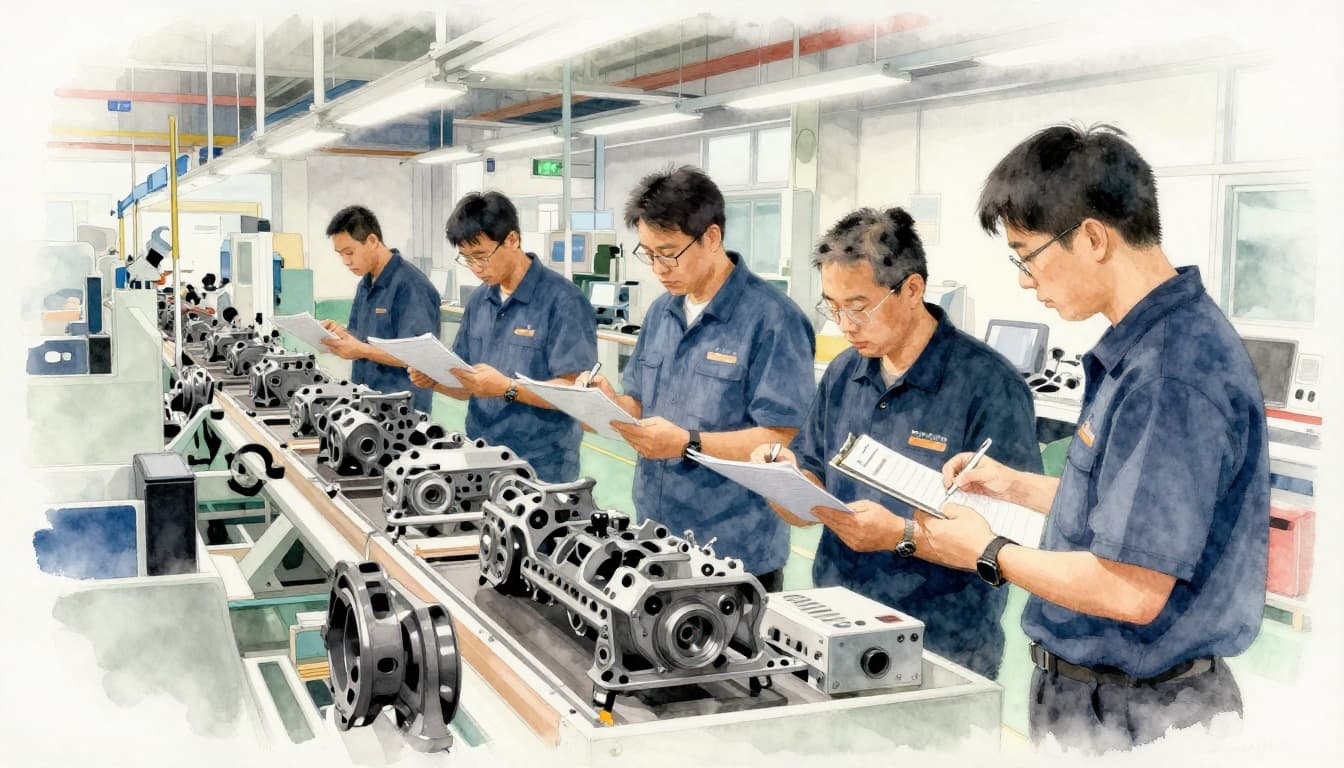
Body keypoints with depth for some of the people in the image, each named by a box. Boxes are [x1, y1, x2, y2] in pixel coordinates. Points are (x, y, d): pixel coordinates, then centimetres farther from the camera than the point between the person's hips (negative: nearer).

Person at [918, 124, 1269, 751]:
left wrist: (990, 554, -14)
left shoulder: (1172, 376, -26)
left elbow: (1132, 592, -27)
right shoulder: (1139, 346, 6)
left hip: (1131, 717, -9)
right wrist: (1018, 486, 13)